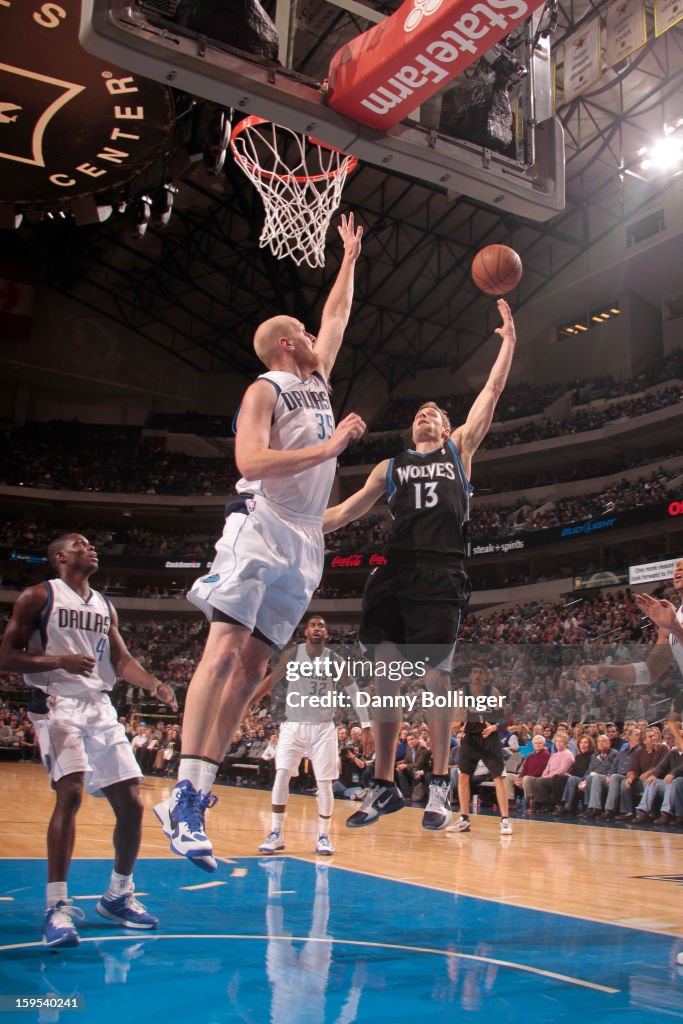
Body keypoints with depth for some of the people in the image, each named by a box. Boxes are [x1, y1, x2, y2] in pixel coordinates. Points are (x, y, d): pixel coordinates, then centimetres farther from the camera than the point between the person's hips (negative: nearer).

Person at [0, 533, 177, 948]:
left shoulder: (105, 606, 17)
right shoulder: (38, 597, 0)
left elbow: (122, 660, 15)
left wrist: (156, 685, -5)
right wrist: (60, 660, -20)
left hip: (101, 707, 6)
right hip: (58, 704, -6)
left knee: (131, 803, 3)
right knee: (71, 792, -25)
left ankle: (119, 895, 21)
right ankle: (57, 906, -16)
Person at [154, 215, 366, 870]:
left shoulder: (318, 380, 22)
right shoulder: (264, 391, 0)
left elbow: (337, 312, 36)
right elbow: (251, 461, -17)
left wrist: (350, 257, 41)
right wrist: (331, 447, -14)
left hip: (304, 541, 7)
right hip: (260, 526, -7)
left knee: (252, 668, 0)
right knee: (224, 650, -18)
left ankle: (190, 800, 0)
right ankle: (187, 793, -18)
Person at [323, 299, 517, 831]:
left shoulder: (460, 450, 18)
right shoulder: (390, 467, 24)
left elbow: (492, 393, 12)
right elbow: (347, 510, 21)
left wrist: (508, 341, 8)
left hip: (441, 575, -3)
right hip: (394, 572, 3)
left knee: (436, 672, -6)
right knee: (385, 673, 0)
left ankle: (441, 785, 4)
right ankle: (384, 786, 9)